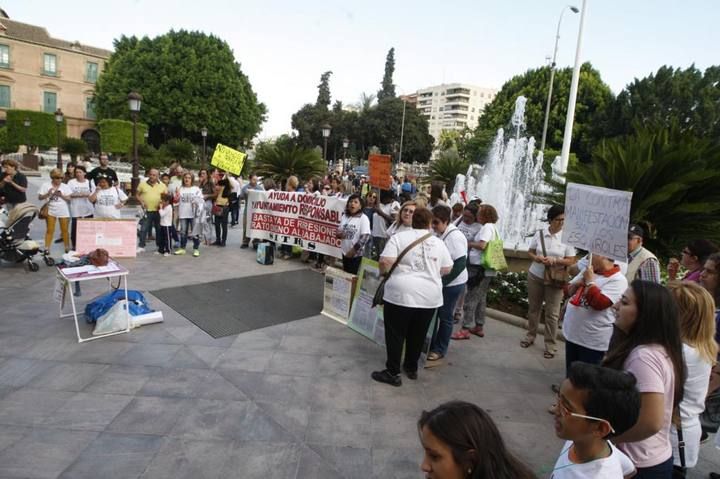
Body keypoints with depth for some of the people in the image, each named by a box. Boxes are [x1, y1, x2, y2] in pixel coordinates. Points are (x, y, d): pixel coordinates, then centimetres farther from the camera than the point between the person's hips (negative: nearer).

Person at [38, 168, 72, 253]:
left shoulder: (65, 186, 3)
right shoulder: (46, 185, 1)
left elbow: (70, 199, -2)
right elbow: (40, 197, 0)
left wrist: (61, 195, -17)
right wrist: (48, 194, -16)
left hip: (64, 212, 0)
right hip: (51, 211, 0)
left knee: (65, 230, 7)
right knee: (50, 230, 3)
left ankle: (67, 248, 14)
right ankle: (47, 248, 6)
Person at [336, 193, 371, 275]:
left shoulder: (363, 218, -10)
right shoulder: (344, 216, 7)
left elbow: (365, 237, -17)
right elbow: (339, 231, 18)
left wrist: (354, 250, -19)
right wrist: (339, 234, -7)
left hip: (356, 254, -6)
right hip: (345, 252, 6)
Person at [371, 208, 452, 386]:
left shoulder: (399, 237, -2)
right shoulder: (438, 242, 9)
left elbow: (385, 262, -11)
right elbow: (447, 269, 13)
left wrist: (384, 274, 10)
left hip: (401, 293, -3)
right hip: (430, 296, 4)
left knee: (395, 334, 7)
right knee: (417, 335, 18)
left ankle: (392, 373, 12)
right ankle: (411, 368, 31)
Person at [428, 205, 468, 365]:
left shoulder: (454, 237, -20)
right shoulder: (438, 234, 4)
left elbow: (461, 264, -23)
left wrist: (442, 281, -23)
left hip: (451, 284, -7)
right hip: (438, 282, 7)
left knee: (444, 316, 5)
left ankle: (439, 350, 20)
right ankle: (430, 345, 29)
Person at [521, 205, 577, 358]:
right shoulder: (540, 233, -2)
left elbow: (571, 260, -8)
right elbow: (530, 252, 6)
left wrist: (555, 261, -24)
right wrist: (537, 258, -15)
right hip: (535, 276, 3)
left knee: (552, 313, 1)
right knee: (533, 308, 15)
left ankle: (551, 345, 12)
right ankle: (531, 336, 31)